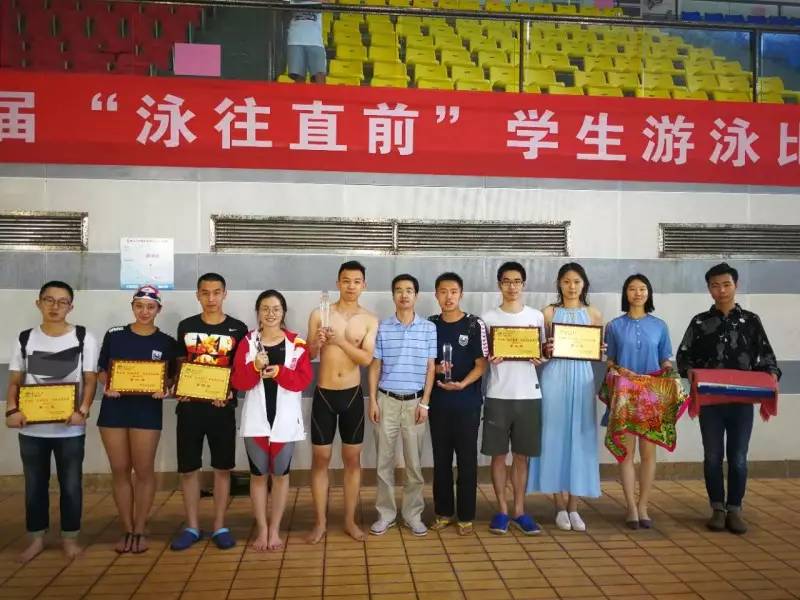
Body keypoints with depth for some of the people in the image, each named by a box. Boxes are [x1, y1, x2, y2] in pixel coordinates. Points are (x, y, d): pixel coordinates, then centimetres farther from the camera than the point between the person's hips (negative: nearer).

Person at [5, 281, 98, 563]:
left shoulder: (84, 338, -4)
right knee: (35, 484, 13)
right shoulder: (24, 339, 4)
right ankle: (37, 537, 29)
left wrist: (83, 411, -19)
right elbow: (15, 381, 7)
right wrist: (12, 410, -10)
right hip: (31, 428, 2)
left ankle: (69, 537, 24)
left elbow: (90, 380, -4)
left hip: (70, 428, -2)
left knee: (70, 484, 8)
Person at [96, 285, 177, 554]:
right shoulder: (114, 335, 2)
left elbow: (171, 376, 5)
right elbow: (101, 369, 7)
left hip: (147, 411, -1)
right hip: (114, 409, 1)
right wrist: (106, 385, -13)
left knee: (144, 471, 4)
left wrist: (164, 388, -16)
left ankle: (140, 530, 18)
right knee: (120, 471, 8)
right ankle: (127, 530, 20)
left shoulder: (166, 342, 1)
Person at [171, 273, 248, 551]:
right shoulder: (186, 326, 6)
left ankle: (220, 526, 17)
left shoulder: (237, 329, 1)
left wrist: (230, 392, -13)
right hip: (189, 405, 2)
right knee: (188, 467, 6)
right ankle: (192, 527, 19)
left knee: (222, 467, 6)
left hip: (222, 406, -1)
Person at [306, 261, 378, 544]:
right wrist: (317, 343, -22)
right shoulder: (319, 314, -2)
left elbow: (367, 359, -12)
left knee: (352, 458, 8)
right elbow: (308, 355, -1)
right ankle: (320, 522, 18)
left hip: (353, 395, 1)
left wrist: (340, 340, -24)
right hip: (324, 394, -1)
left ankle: (350, 520, 22)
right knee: (320, 458, 5)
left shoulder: (370, 320, -1)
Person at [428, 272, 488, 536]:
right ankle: (443, 512, 23)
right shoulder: (430, 325, 6)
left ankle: (466, 516, 16)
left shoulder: (475, 325, -4)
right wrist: (435, 369, -10)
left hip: (467, 403, -2)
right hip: (438, 403, 3)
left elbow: (481, 364, -5)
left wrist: (462, 384, -21)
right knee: (441, 459, 10)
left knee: (467, 460, 4)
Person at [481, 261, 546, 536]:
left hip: (528, 395, 1)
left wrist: (539, 357, -11)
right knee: (498, 454, 5)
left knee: (522, 455, 8)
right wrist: (489, 359, -16)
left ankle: (519, 510, 18)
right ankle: (502, 510, 16)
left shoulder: (536, 316, 6)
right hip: (498, 395, -1)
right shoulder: (488, 318, 2)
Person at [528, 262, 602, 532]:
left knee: (579, 438, 2)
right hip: (555, 377, -1)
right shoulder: (549, 312, 4)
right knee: (556, 436, 0)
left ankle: (573, 506, 12)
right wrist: (545, 349, -17)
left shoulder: (594, 314, 8)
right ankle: (560, 507, 9)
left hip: (582, 379, 2)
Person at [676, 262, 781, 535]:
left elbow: (766, 356, 5)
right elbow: (683, 356, 4)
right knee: (713, 456, 6)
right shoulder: (700, 322, 4)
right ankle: (717, 508, 19)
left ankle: (734, 509, 16)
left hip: (742, 401, 0)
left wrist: (771, 374, -15)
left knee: (738, 458, 3)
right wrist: (691, 372, -16)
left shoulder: (751, 320, 5)